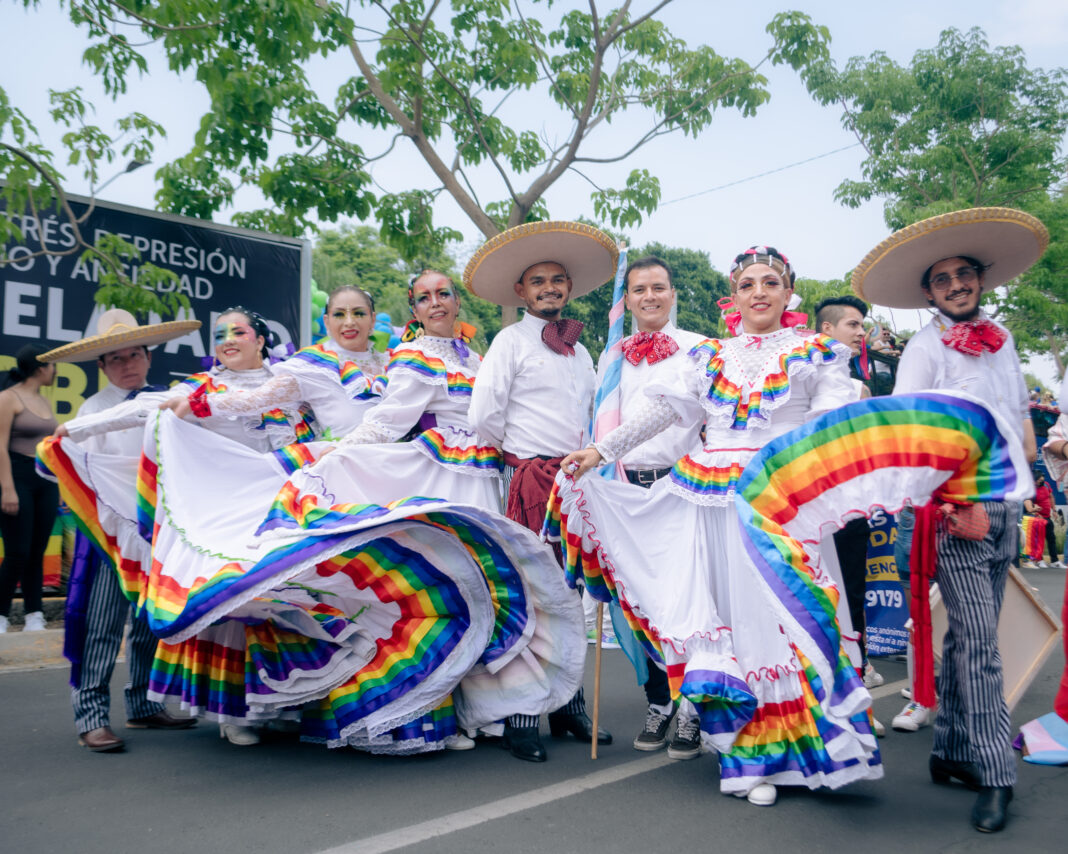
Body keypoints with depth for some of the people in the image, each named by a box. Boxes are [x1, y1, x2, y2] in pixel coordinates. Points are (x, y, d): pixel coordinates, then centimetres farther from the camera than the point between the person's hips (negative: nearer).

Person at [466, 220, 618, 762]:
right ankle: (520, 720, 3)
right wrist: (521, 452, 4)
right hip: (531, 481, -6)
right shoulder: (511, 340, -1)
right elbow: (483, 417, -8)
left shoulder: (579, 350, 19)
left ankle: (568, 710, 21)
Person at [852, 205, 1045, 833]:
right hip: (954, 509, -6)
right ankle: (996, 773, -1)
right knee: (978, 640, -8)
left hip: (1003, 507, 6)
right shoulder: (925, 348, -4)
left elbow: (1022, 418, 22)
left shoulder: (1002, 340, 15)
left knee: (971, 636, 11)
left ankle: (952, 752, 21)